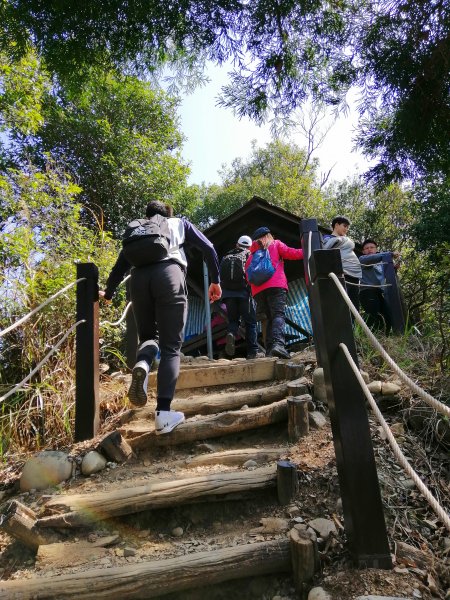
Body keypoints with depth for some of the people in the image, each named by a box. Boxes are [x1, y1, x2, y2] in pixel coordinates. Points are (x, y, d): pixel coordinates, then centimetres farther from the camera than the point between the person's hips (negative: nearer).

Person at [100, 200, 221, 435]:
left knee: (148, 335, 20)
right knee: (171, 347, 0)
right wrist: (215, 281, 23)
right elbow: (208, 249, 17)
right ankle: (163, 414, -11)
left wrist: (108, 293, 40)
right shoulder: (180, 223, 29)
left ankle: (142, 364, -16)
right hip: (169, 275, -2)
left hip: (140, 278, 2)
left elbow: (121, 263, 28)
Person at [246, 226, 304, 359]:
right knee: (279, 315, -14)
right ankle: (278, 344, -36)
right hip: (276, 286, -4)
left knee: (270, 318, 10)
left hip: (258, 290, 4)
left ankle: (269, 349, -2)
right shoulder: (275, 244, 16)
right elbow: (290, 253, 4)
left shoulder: (252, 255, 27)